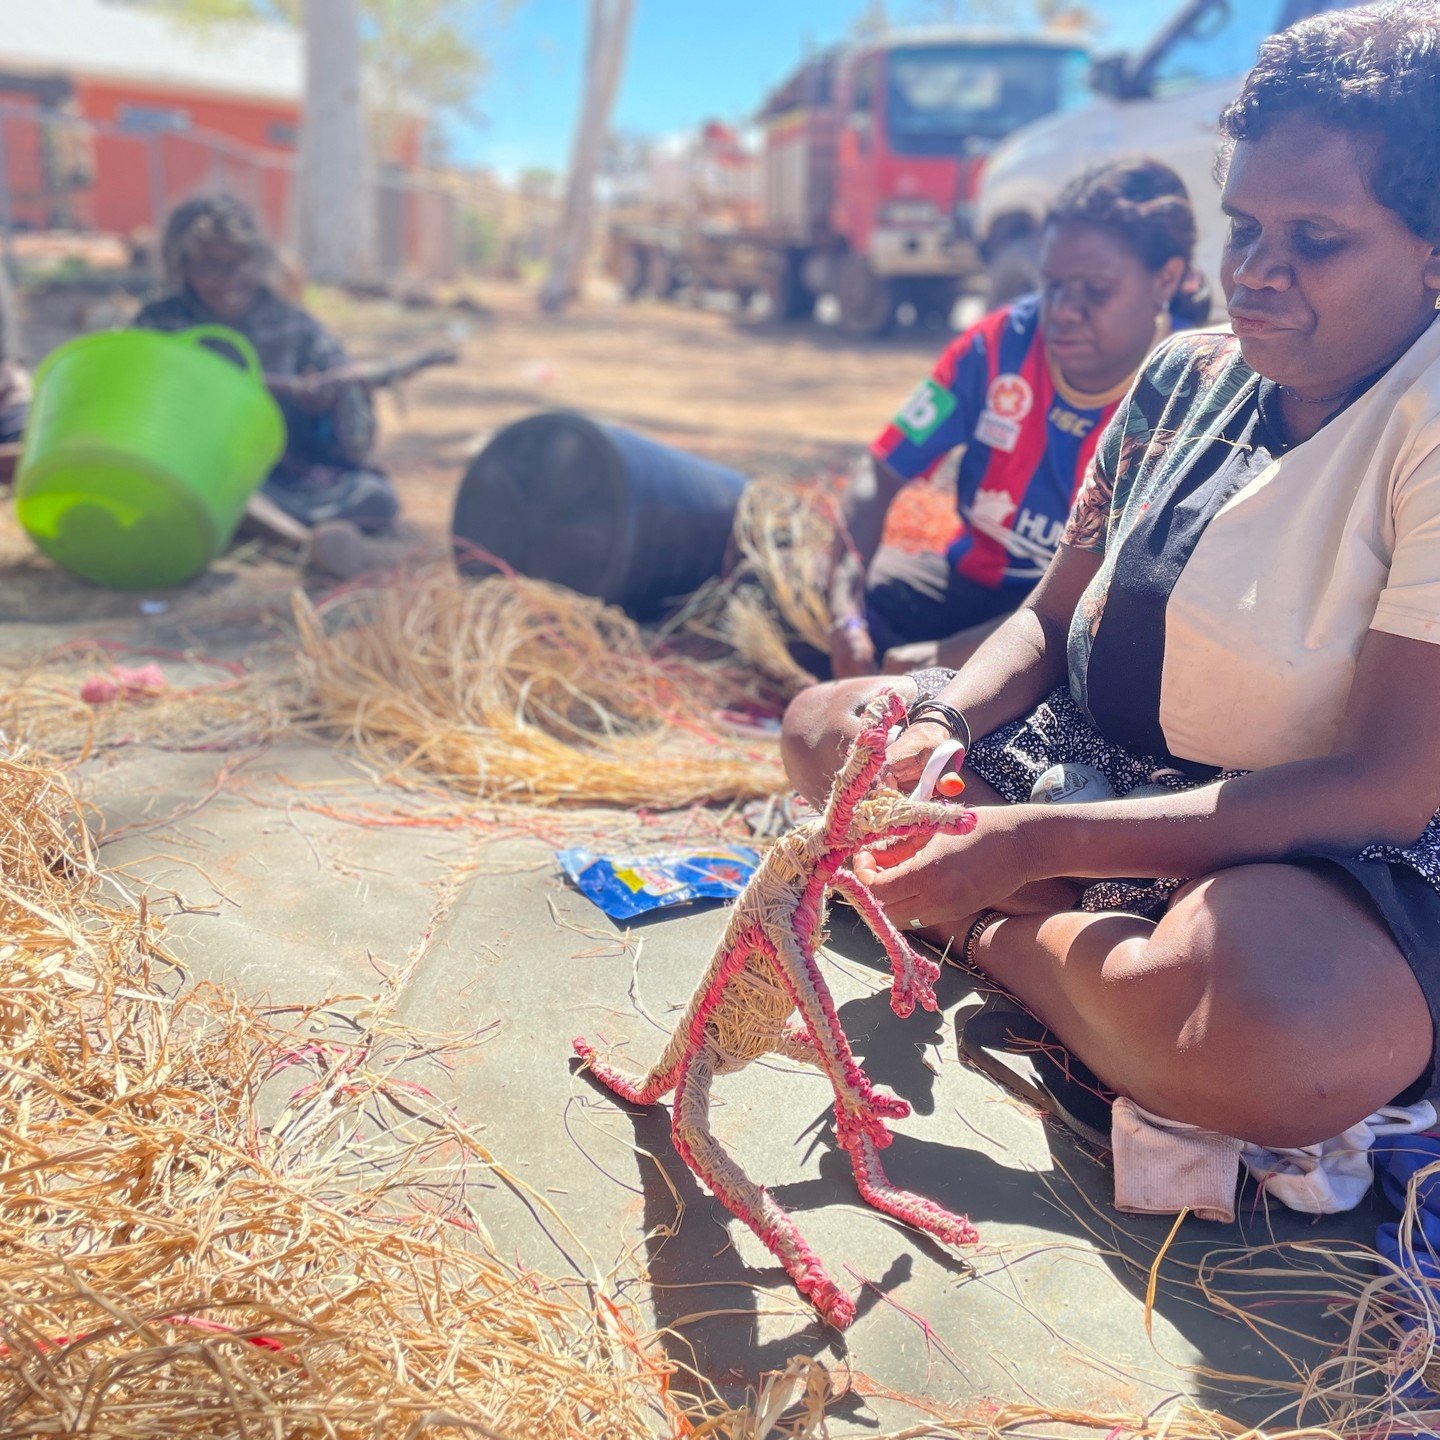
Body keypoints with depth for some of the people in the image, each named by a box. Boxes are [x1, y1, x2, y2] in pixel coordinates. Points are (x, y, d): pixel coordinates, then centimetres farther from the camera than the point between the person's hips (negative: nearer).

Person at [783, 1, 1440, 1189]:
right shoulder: (1187, 375, 4)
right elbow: (1050, 618, 9)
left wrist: (1036, 846, -30)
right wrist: (939, 724, -14)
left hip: (1328, 848, -6)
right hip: (1097, 767, 7)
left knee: (1270, 1034, -40)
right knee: (824, 724, 7)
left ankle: (989, 931, -9)